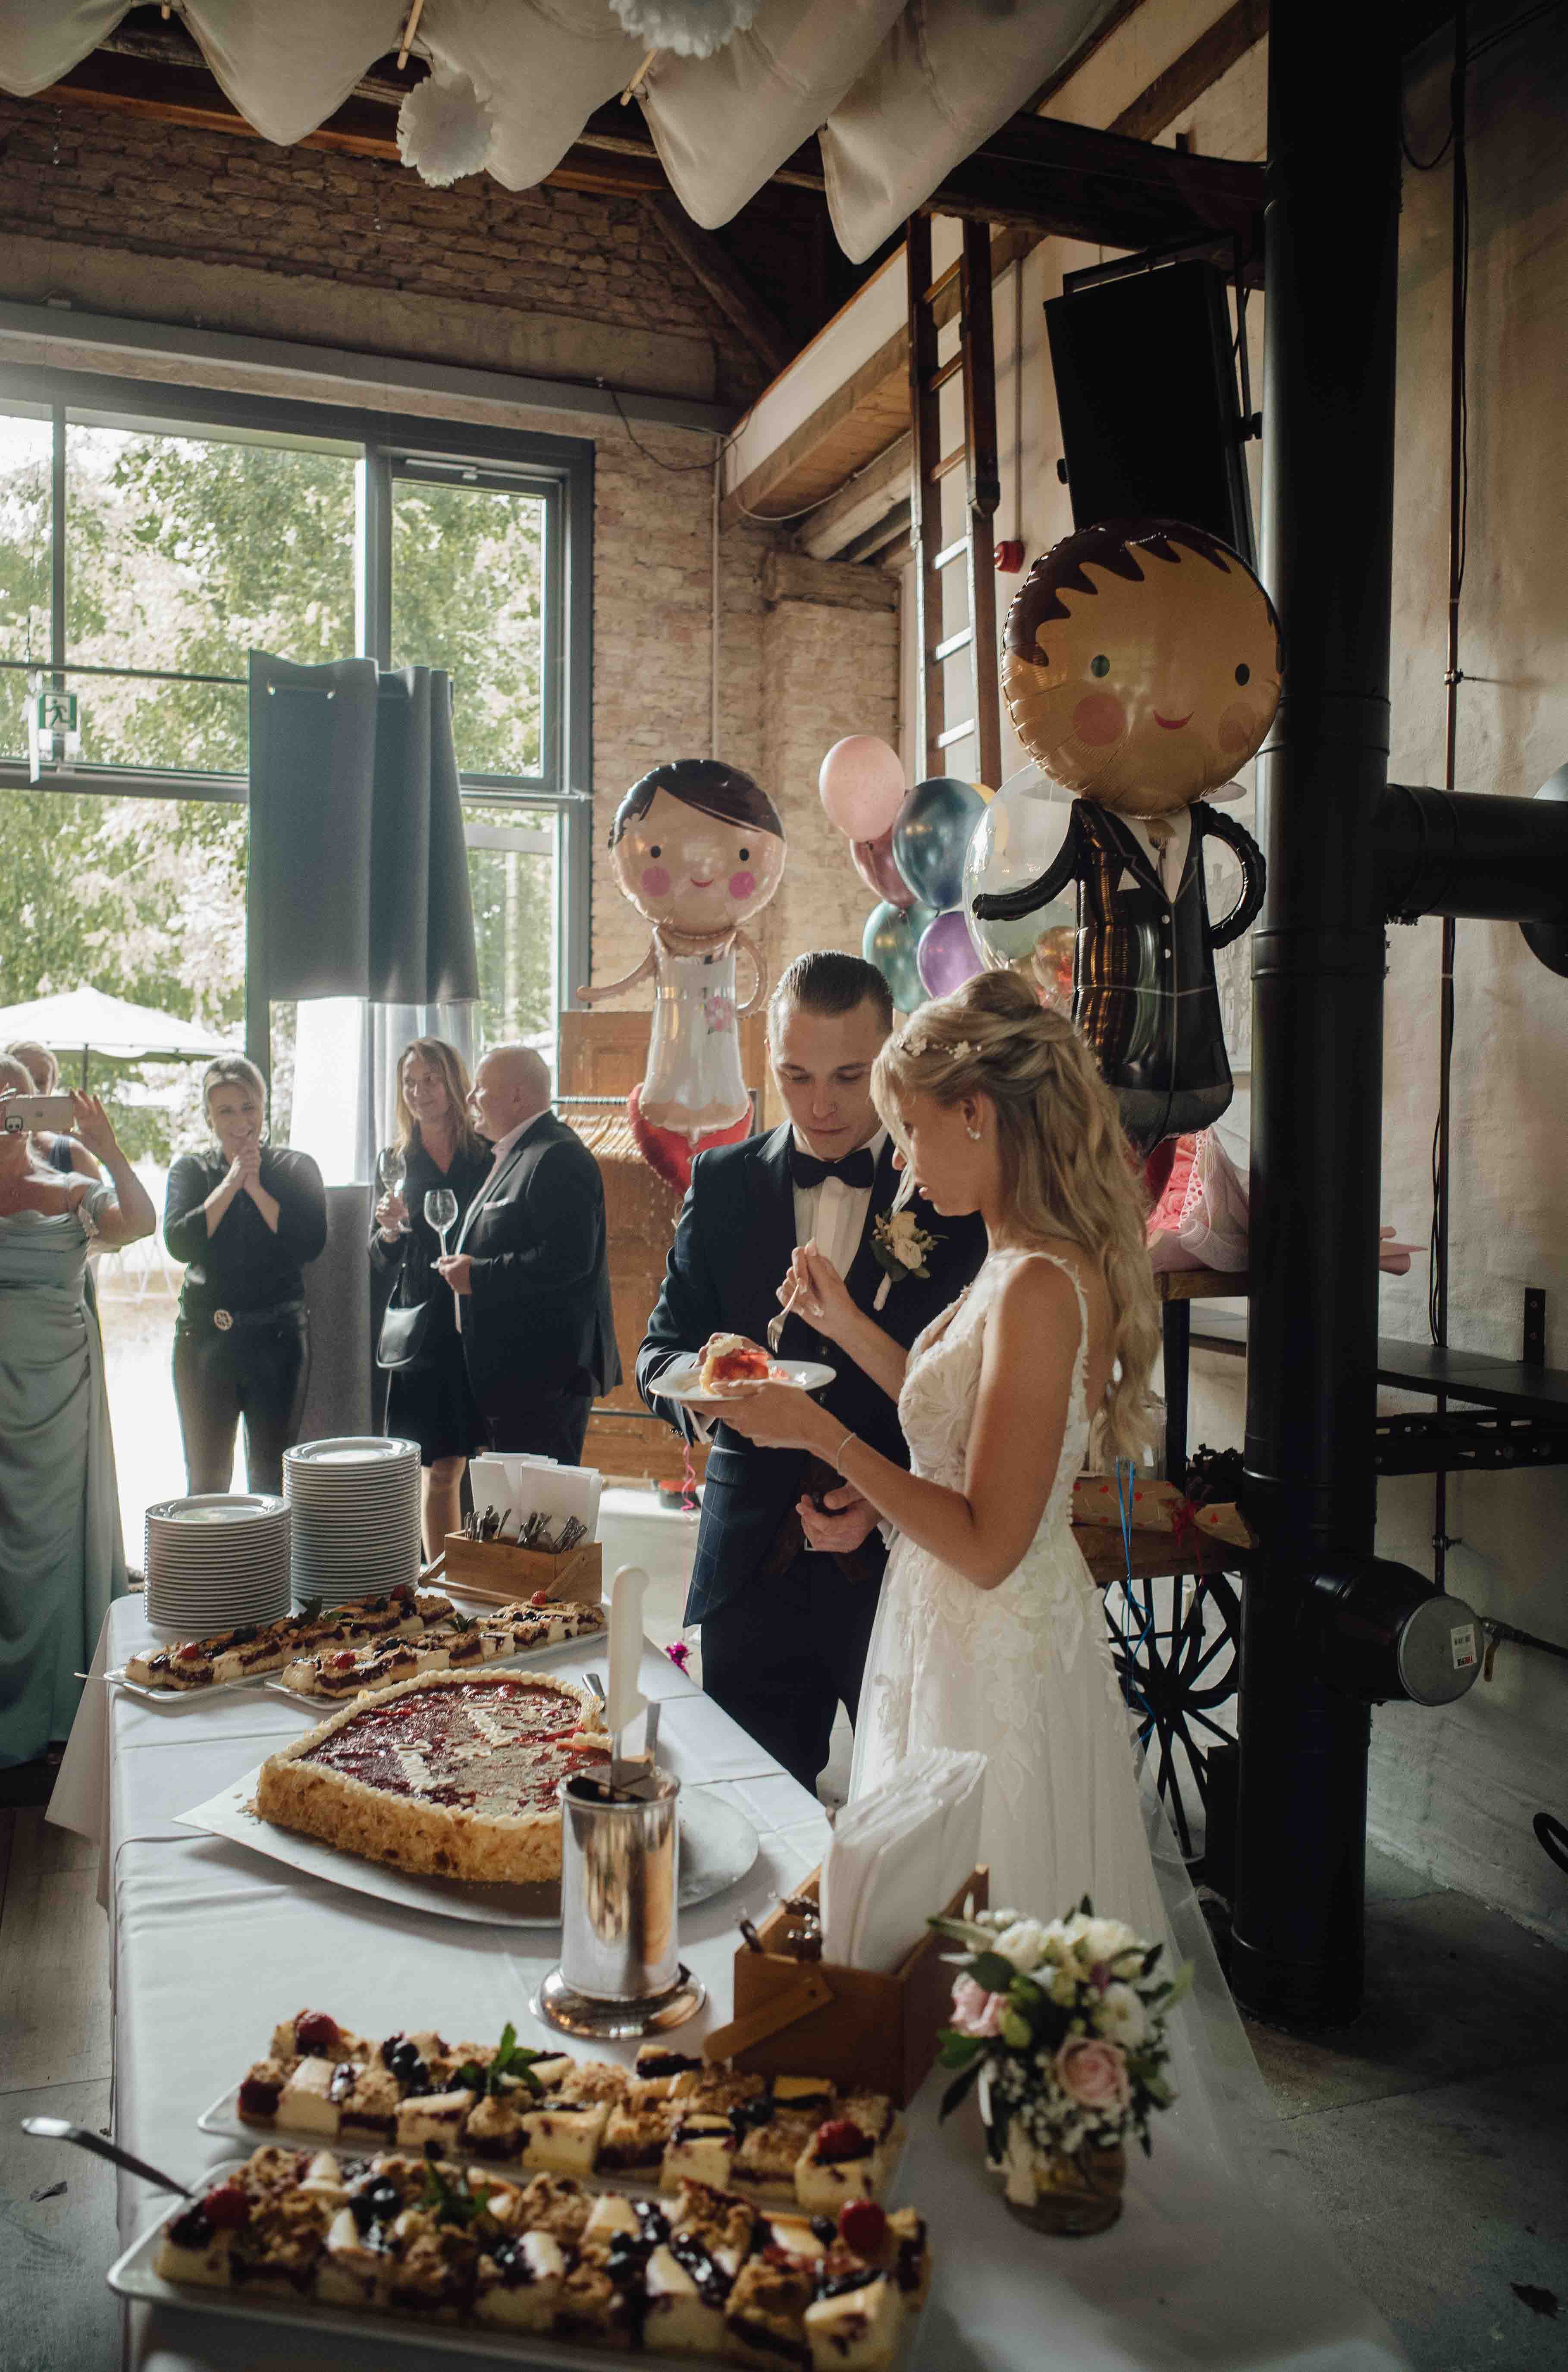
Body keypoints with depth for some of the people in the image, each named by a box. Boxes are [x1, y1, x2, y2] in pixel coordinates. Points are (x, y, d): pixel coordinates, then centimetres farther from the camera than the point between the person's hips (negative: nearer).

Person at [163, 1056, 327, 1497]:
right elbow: (179, 1242, -10)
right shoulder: (191, 1170, 7)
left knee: (272, 1476, 7)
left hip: (279, 1338, 0)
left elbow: (311, 1244, -10)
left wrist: (256, 1188, -10)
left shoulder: (297, 1168, 5)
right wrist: (231, 1183, -11)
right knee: (206, 1477, 5)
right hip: (206, 1338, 1)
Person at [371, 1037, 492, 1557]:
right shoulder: (398, 1162, 8)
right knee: (440, 1470, 6)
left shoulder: (489, 1156, 1)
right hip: (425, 1332, 2)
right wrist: (388, 1230, -9)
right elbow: (382, 1263, 11)